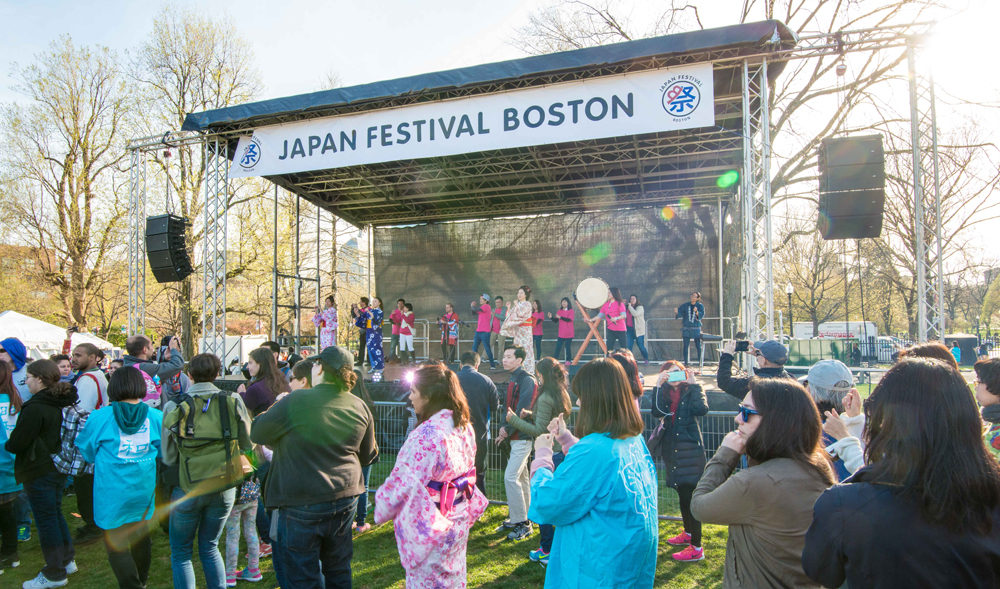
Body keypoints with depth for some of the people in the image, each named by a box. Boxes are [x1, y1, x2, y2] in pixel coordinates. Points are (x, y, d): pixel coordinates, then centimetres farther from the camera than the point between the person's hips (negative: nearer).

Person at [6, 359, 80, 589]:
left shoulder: (35, 408, -23)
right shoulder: (61, 404, 4)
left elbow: (17, 442, -18)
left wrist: (7, 445, 4)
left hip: (39, 471, -8)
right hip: (58, 467, 8)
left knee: (46, 520, 2)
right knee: (56, 514, 20)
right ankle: (67, 560, 30)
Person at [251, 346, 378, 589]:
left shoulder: (295, 401, -18)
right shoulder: (360, 407, -1)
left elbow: (257, 433, -3)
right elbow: (368, 456, 10)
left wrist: (275, 408, 15)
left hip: (301, 504, -5)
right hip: (345, 499, 6)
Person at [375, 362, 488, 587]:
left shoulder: (425, 434, -28)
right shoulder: (465, 426, -1)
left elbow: (404, 481, -24)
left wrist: (381, 505, -7)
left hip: (427, 524, -8)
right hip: (457, 520, 8)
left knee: (425, 579, 12)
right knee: (453, 576, 23)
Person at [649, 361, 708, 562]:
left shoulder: (692, 391, -3)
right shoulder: (663, 393, 6)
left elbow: (701, 409, -23)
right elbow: (656, 412, -13)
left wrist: (694, 384, -17)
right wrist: (659, 386, -17)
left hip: (690, 449, -5)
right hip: (670, 449, 5)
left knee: (689, 496, -7)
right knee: (682, 494, 21)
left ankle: (696, 547, 0)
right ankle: (688, 533, 39)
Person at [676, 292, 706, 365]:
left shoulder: (700, 306, -1)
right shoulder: (685, 305, 3)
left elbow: (702, 315, -13)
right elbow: (680, 313, -2)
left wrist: (696, 312, -32)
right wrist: (676, 312, -24)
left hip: (696, 329, -1)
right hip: (686, 329, 1)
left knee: (698, 346, 0)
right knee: (685, 346, 1)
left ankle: (700, 362, 11)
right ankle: (686, 362, 9)